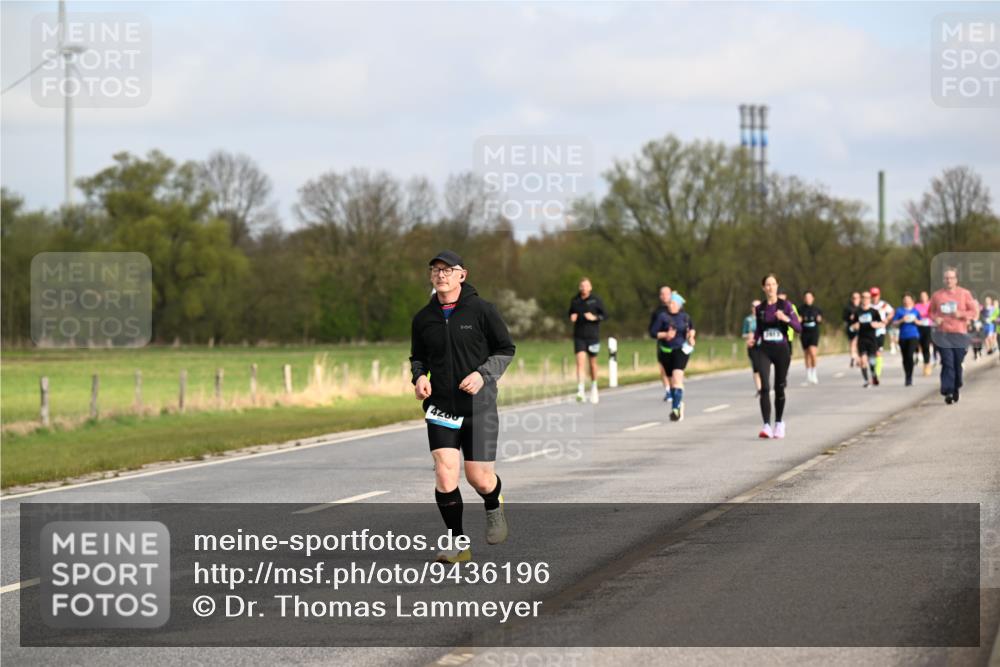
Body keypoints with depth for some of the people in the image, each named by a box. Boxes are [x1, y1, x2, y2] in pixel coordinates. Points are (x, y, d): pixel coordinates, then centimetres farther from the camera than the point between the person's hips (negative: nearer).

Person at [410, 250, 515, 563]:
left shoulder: (481, 309, -4)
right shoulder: (423, 318, 5)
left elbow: (506, 349, 2)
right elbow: (418, 357, 19)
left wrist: (483, 374, -13)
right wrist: (419, 376, -3)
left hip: (479, 406, -2)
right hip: (441, 406, 2)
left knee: (479, 478, 0)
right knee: (444, 473, -13)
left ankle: (494, 506, 37)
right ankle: (458, 543, 0)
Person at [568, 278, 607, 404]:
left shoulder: (596, 300, -3)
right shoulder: (575, 301, 4)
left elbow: (604, 315, -1)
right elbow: (571, 313, 18)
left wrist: (594, 318, -18)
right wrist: (572, 317, -4)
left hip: (593, 336, -1)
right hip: (579, 336, 1)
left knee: (593, 363, 9)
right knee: (580, 361, -13)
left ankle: (594, 387, 32)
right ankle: (580, 391, -19)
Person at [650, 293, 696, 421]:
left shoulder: (685, 317, 4)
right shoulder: (662, 317, -3)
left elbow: (692, 327, 23)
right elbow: (653, 332, -6)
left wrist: (691, 335, 2)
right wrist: (665, 334, -21)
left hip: (681, 350, -1)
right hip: (666, 351, 1)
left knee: (677, 377, -19)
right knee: (672, 380, 11)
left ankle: (676, 408, -24)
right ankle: (679, 403, 33)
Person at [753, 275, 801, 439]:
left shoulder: (785, 305, -2)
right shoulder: (760, 308, 6)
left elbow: (799, 328, -6)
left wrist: (787, 319, -24)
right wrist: (754, 339, -1)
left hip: (782, 350, -1)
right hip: (764, 350, 1)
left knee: (779, 388, 8)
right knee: (765, 387, -15)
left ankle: (779, 423, 28)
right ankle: (767, 426, -20)